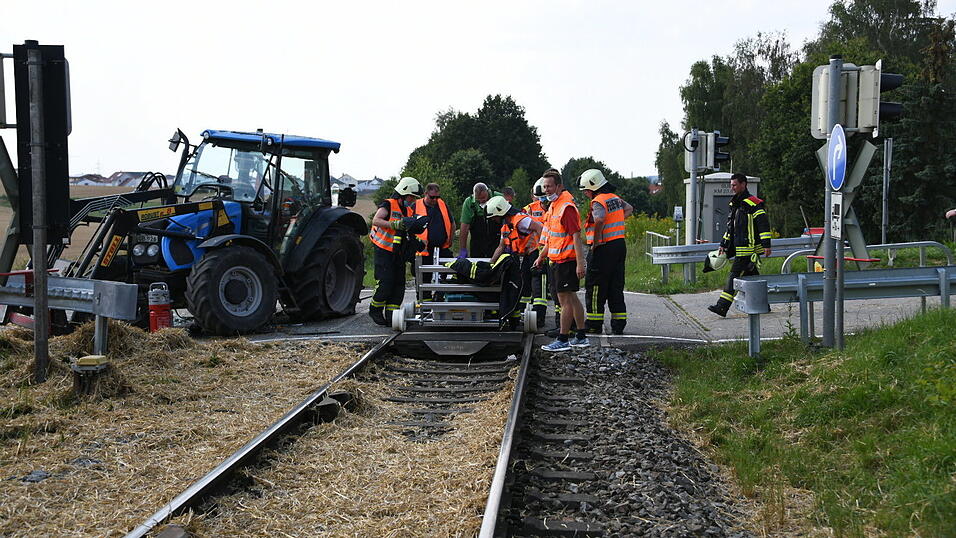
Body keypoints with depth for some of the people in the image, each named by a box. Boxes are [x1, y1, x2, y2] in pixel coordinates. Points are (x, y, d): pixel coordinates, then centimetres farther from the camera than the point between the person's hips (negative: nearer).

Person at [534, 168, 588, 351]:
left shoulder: (567, 207, -17)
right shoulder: (553, 206, 14)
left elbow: (576, 236, -21)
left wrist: (580, 263, -25)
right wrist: (542, 256, 28)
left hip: (566, 261, -10)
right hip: (557, 260, 10)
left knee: (565, 299, -5)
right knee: (572, 298, 14)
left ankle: (563, 340, 0)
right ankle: (581, 337, 22)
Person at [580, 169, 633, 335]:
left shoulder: (598, 202, -15)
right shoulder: (615, 198, 12)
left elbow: (599, 220, -35)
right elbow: (629, 209, 32)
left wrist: (595, 241, -23)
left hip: (603, 248, -8)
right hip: (620, 245, 8)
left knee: (595, 287, 2)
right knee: (616, 287, 12)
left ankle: (594, 324, 6)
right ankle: (619, 324, 13)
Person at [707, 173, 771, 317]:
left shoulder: (753, 204, -11)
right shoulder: (734, 204, 18)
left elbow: (764, 224, -15)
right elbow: (730, 227, 26)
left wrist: (766, 245, -19)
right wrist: (723, 244, 23)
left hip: (748, 250, -9)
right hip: (740, 249, 9)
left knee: (735, 275, -12)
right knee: (752, 277, 12)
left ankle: (722, 306, -15)